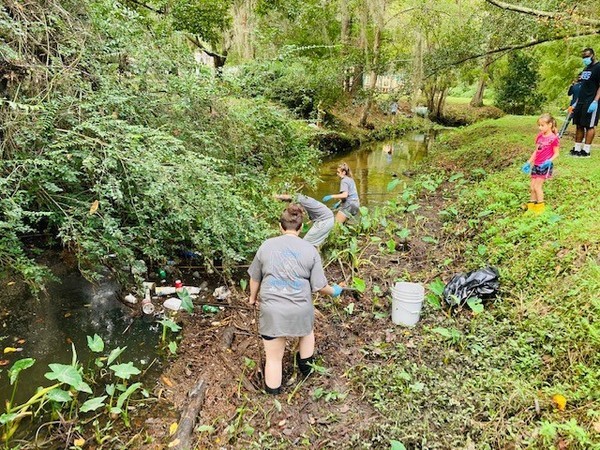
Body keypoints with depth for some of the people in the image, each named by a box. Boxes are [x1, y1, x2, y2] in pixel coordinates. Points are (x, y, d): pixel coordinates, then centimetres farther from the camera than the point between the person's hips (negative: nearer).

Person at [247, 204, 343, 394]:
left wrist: (253, 297, 29)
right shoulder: (310, 250, -2)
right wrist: (334, 291, 19)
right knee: (307, 331, 35)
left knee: (274, 357, 14)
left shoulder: (267, 245, 0)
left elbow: (255, 278, 10)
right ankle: (306, 367, 49)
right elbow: (319, 286, -2)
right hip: (300, 309, 1)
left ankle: (272, 392, 28)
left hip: (271, 310, 0)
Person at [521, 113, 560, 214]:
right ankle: (531, 205, 18)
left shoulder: (553, 138, -11)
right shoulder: (540, 136, 9)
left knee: (537, 186, -7)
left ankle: (540, 206, 6)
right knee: (532, 186, 7)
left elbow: (556, 153, -8)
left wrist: (549, 161, -25)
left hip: (545, 166, -7)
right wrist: (528, 163, 13)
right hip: (536, 165, 7)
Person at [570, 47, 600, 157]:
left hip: (591, 103, -8)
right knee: (579, 125, 8)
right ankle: (577, 149, 12)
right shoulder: (586, 69, 19)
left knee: (589, 126, -6)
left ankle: (586, 151, -5)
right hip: (581, 102, 8)